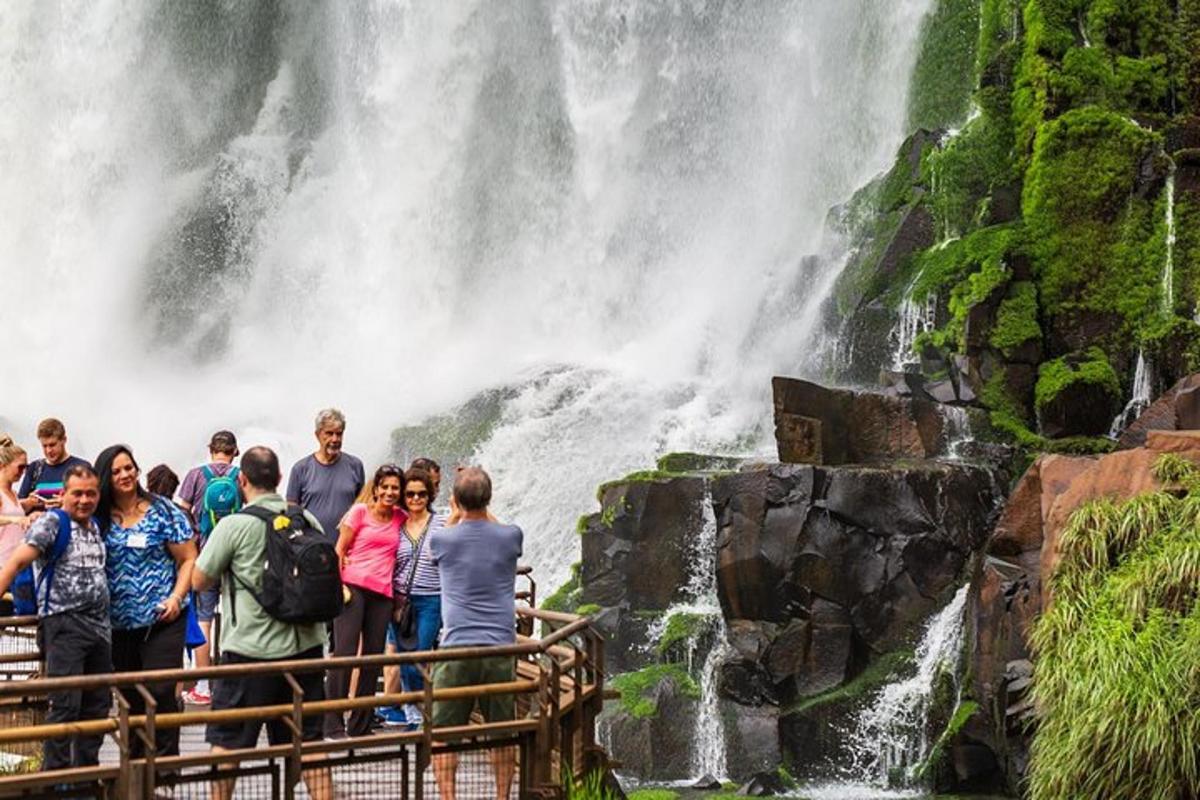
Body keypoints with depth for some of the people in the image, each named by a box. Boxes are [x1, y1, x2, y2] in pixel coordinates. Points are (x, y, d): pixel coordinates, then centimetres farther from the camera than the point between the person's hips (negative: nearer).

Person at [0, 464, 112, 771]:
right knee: (66, 704, -10)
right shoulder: (51, 523, -7)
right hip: (64, 623, -7)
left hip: (100, 626, 7)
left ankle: (87, 771, 21)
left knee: (98, 704, 10)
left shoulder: (96, 527, 15)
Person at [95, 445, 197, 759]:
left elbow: (189, 559, 0)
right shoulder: (99, 518, 5)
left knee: (160, 691, -8)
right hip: (118, 623, 3)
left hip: (161, 619, -3)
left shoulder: (162, 510, -2)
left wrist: (176, 598, -12)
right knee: (130, 695, 12)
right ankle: (134, 760, 24)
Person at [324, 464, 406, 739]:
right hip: (353, 586, -5)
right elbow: (340, 549, 1)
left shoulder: (400, 518, 13)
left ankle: (361, 726, 15)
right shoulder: (360, 511, 2)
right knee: (344, 651, -9)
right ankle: (333, 725, -6)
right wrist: (339, 584, -9)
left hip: (382, 593, 5)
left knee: (373, 657, 6)